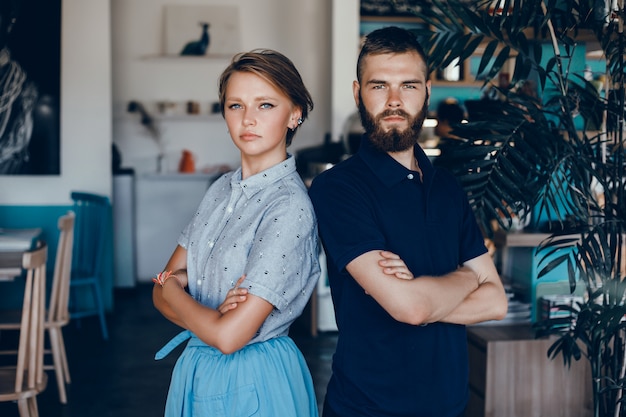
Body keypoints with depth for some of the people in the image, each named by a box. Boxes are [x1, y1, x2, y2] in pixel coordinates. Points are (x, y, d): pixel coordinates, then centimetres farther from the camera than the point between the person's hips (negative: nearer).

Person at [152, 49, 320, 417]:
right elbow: (163, 291, 3)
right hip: (199, 372, 7)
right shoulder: (222, 189, 2)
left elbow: (228, 336, -24)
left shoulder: (290, 207, -21)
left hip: (252, 384, -6)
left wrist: (172, 287, -7)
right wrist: (211, 316, -17)